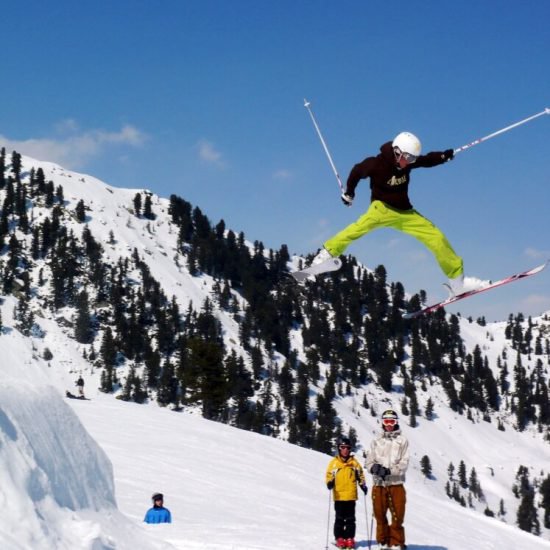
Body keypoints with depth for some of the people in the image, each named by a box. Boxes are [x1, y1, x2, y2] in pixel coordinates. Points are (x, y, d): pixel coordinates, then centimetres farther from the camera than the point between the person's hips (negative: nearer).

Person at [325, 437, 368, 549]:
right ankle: (339, 538, 8)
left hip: (351, 495, 1)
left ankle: (349, 538, 9)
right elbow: (329, 475, 1)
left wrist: (363, 485, -1)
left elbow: (360, 475, 13)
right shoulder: (334, 462, 2)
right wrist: (329, 483, -18)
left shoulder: (354, 462, 7)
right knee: (339, 518, 3)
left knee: (350, 518, 4)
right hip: (338, 496, -1)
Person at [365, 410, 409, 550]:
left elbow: (404, 463, -4)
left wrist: (389, 471, -18)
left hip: (396, 484, -2)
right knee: (380, 516, 4)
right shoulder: (376, 441, 12)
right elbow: (368, 461, 9)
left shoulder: (402, 440, 4)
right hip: (378, 484, 2)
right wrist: (374, 467, -13)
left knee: (397, 516, -3)